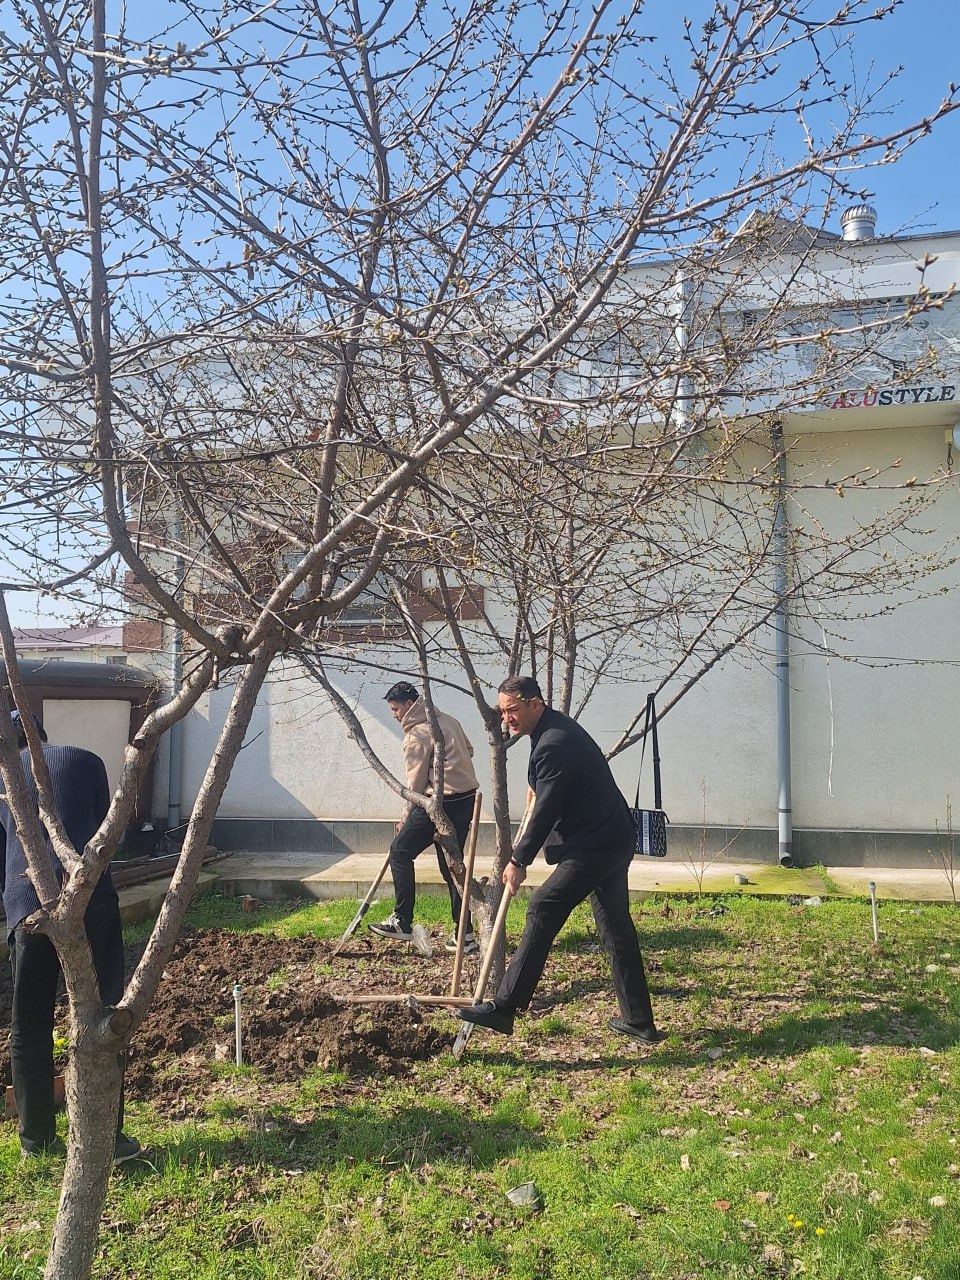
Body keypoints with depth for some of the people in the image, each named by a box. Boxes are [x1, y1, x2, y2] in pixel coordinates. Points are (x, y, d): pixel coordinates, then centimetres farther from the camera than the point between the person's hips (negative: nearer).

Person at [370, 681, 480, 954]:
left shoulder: (417, 734, -11)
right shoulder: (449, 721, 14)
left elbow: (416, 783, -8)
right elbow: (468, 752, 22)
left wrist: (407, 818, 2)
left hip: (440, 803, -8)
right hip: (467, 799, 9)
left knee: (400, 851, 7)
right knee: (451, 865, 14)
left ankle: (402, 922, 9)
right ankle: (464, 935, 13)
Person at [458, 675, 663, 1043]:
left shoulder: (553, 744, -20)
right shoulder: (556, 727, 12)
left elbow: (545, 811, -20)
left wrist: (519, 861, -12)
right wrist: (535, 787, 26)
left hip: (593, 845, -11)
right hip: (614, 840, 11)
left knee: (543, 911, -13)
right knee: (616, 928, 14)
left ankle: (503, 1008, -12)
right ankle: (639, 1021, 22)